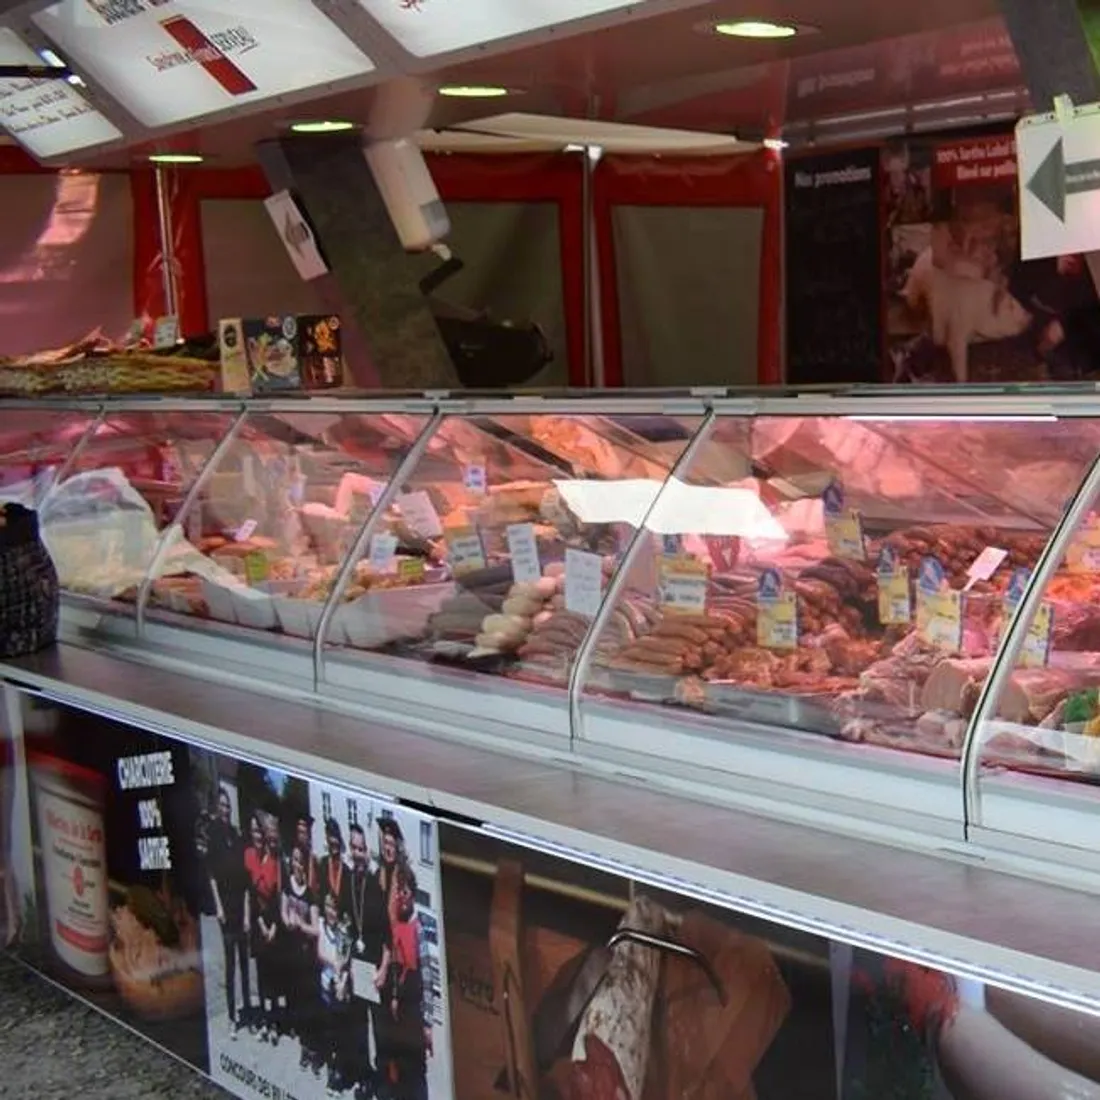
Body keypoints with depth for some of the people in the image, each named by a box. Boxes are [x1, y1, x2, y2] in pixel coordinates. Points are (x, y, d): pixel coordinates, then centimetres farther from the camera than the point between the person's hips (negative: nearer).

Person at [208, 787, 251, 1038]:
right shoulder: (213, 835, -3)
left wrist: (247, 912, 5)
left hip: (241, 906, 4)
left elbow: (246, 880, 9)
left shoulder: (237, 838, 9)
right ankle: (232, 1015, 0)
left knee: (244, 959, 9)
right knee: (230, 962, -4)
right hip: (225, 905, -4)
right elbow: (211, 873, -6)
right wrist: (218, 905, -11)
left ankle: (246, 1008, 19)